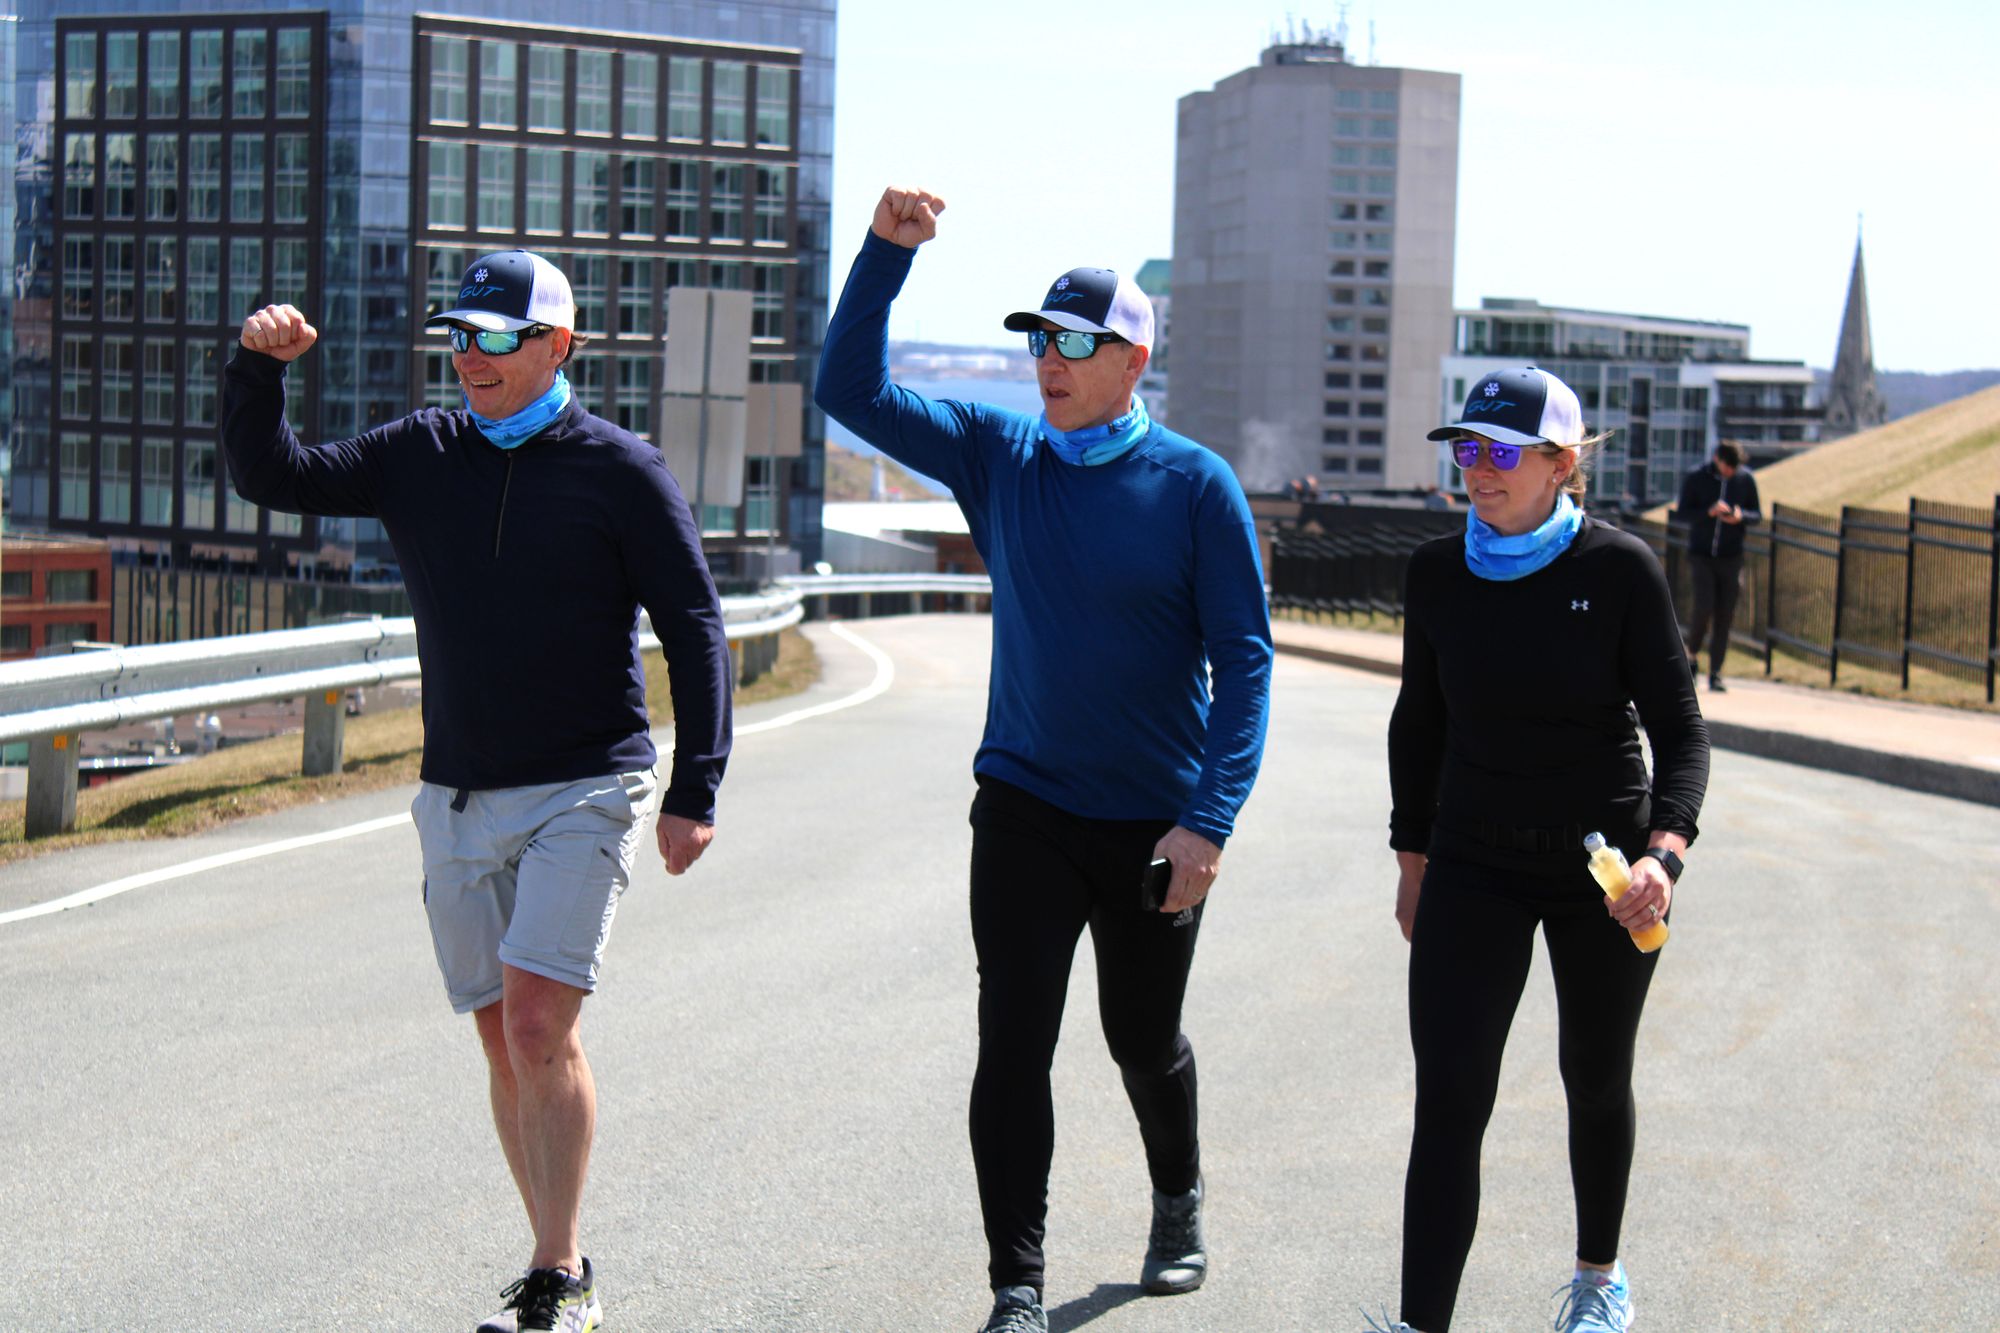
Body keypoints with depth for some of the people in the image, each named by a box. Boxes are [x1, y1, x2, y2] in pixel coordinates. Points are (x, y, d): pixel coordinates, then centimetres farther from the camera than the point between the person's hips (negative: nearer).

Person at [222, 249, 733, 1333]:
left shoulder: (619, 470, -3)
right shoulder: (420, 455, 8)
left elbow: (694, 630, -2)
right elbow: (270, 479, 7)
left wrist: (695, 789, -9)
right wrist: (258, 369, -11)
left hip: (584, 794, -5)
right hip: (457, 798, 5)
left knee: (539, 1023, -17)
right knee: (505, 1043, 8)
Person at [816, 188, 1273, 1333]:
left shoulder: (1196, 484, -8)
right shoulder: (998, 455, 1)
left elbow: (1244, 660, -10)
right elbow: (853, 389, -1)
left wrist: (1211, 820, -19)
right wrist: (888, 251, -15)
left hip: (1157, 824, -2)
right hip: (1024, 809, 2)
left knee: (1145, 1038, 14)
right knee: (1013, 1042, -6)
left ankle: (1180, 1205, 42)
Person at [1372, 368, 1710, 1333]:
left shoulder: (1619, 569, -12)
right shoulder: (1438, 571, -2)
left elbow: (1679, 725, -12)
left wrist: (1663, 849, -28)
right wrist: (1413, 860, 11)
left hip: (1601, 863, -1)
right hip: (1475, 864, 2)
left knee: (1596, 1082, 17)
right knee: (1447, 1104, -10)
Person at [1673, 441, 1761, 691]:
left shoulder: (1746, 479, 2)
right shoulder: (1695, 478, -4)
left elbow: (1758, 515, 7)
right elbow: (1681, 513, -6)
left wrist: (1741, 516, -15)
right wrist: (1709, 512, -22)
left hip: (1731, 558, 2)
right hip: (1700, 555, -2)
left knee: (1725, 617, 0)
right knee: (1704, 607, -16)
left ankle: (1715, 673, 8)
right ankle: (1692, 654, 10)